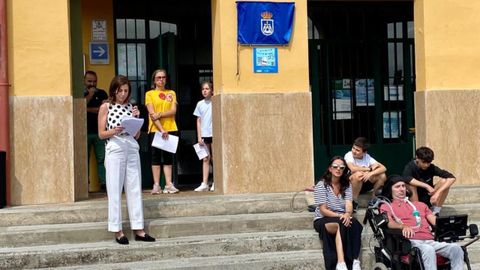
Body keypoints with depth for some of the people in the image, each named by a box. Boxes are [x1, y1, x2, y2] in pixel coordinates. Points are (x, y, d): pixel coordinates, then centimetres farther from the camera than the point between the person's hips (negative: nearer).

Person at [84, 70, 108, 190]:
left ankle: (104, 183, -3)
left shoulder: (101, 93, 12)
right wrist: (90, 95, -6)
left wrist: (87, 109, -2)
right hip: (84, 132, 0)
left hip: (99, 132, 0)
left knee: (101, 158, -4)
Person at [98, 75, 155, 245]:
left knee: (135, 189, 5)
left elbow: (137, 135, 12)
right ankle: (117, 230, 5)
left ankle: (138, 229, 9)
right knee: (115, 190, -1)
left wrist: (136, 118, -2)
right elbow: (101, 134, 0)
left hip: (132, 150, 4)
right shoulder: (105, 107, 2)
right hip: (115, 150, -4)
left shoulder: (130, 107, 12)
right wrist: (114, 131, -18)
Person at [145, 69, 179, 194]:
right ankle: (156, 185, 0)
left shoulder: (171, 93, 12)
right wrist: (161, 129, -15)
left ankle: (169, 185, 2)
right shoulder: (150, 94, 3)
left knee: (168, 157, 3)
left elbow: (173, 111, 0)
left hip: (170, 129, 3)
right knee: (156, 157, -1)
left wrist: (159, 114, -15)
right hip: (155, 130, -2)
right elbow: (152, 114, -6)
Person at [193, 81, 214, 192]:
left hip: (214, 134, -3)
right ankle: (204, 183, 6)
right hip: (204, 135, 3)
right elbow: (198, 121, 10)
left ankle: (215, 183, 7)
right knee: (206, 159, 6)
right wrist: (199, 137, 4)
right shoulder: (200, 104, 9)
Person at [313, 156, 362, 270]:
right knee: (341, 225, -37)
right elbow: (323, 210, -12)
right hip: (323, 220, -4)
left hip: (342, 218, 4)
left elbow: (349, 204, -8)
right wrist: (339, 216, -25)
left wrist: (347, 214, -31)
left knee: (354, 223, -31)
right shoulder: (321, 185, -7)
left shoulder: (347, 185, 7)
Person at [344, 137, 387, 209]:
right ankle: (354, 201, -19)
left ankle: (373, 197, 3)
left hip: (364, 184, 4)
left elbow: (383, 168, -13)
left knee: (382, 176, -16)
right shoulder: (348, 155, -15)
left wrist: (371, 173, -32)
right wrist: (369, 169, -20)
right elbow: (353, 169, -34)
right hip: (350, 185, -4)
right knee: (359, 174, -35)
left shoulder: (367, 157, -5)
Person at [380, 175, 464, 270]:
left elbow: (435, 221, 20)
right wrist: (404, 226, -24)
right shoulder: (386, 206, 21)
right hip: (410, 241, -4)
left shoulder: (420, 205, 34)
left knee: (456, 248, -25)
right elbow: (388, 222, -1)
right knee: (428, 250, -38)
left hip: (430, 241, 4)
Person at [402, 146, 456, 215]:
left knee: (444, 181, -16)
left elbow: (452, 178, -17)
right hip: (415, 199, -3)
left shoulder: (431, 168, -8)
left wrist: (438, 192, -29)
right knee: (411, 184, -31)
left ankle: (436, 211, -8)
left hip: (429, 199, 3)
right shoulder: (410, 167, -16)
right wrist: (427, 186, -36)